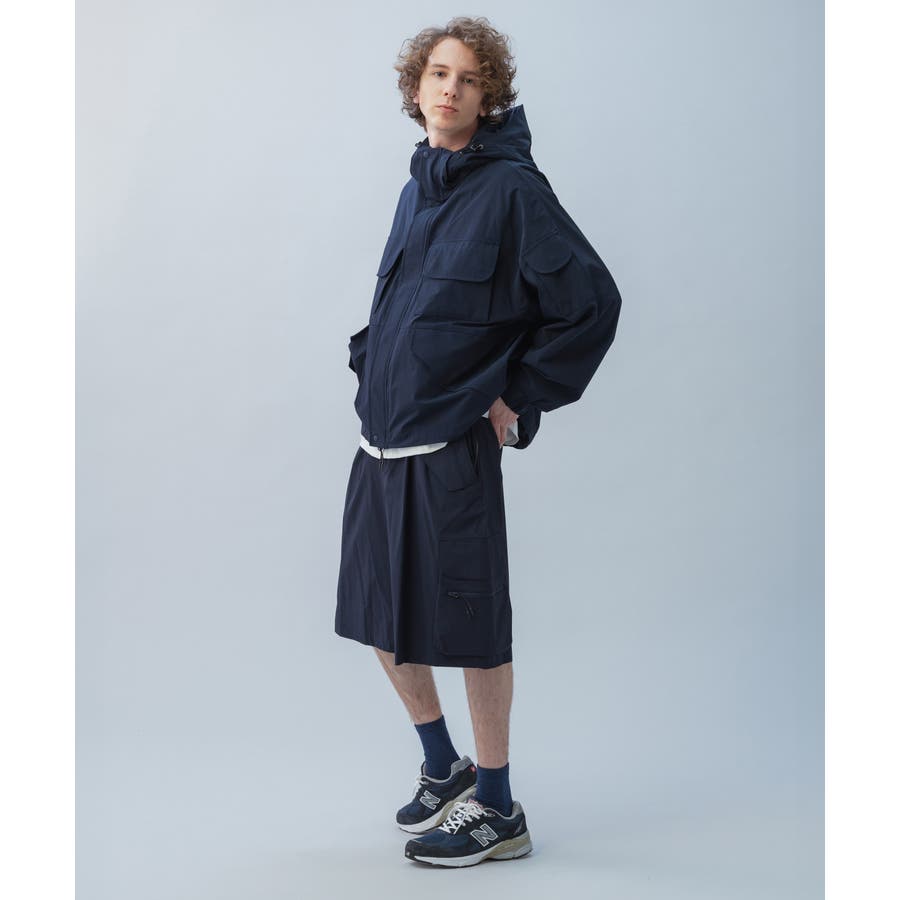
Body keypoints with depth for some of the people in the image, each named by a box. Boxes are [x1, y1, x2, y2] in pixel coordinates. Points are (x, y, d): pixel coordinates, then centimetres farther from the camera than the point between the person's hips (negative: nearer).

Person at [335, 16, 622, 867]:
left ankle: (497, 811, 18)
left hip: (453, 445, -8)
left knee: (468, 627, 1)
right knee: (380, 616, 15)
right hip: (381, 440, 8)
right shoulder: (417, 186, 12)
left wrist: (521, 397, -10)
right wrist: (371, 362, 14)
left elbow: (591, 301, -12)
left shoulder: (511, 188, -9)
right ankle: (443, 768, 35)